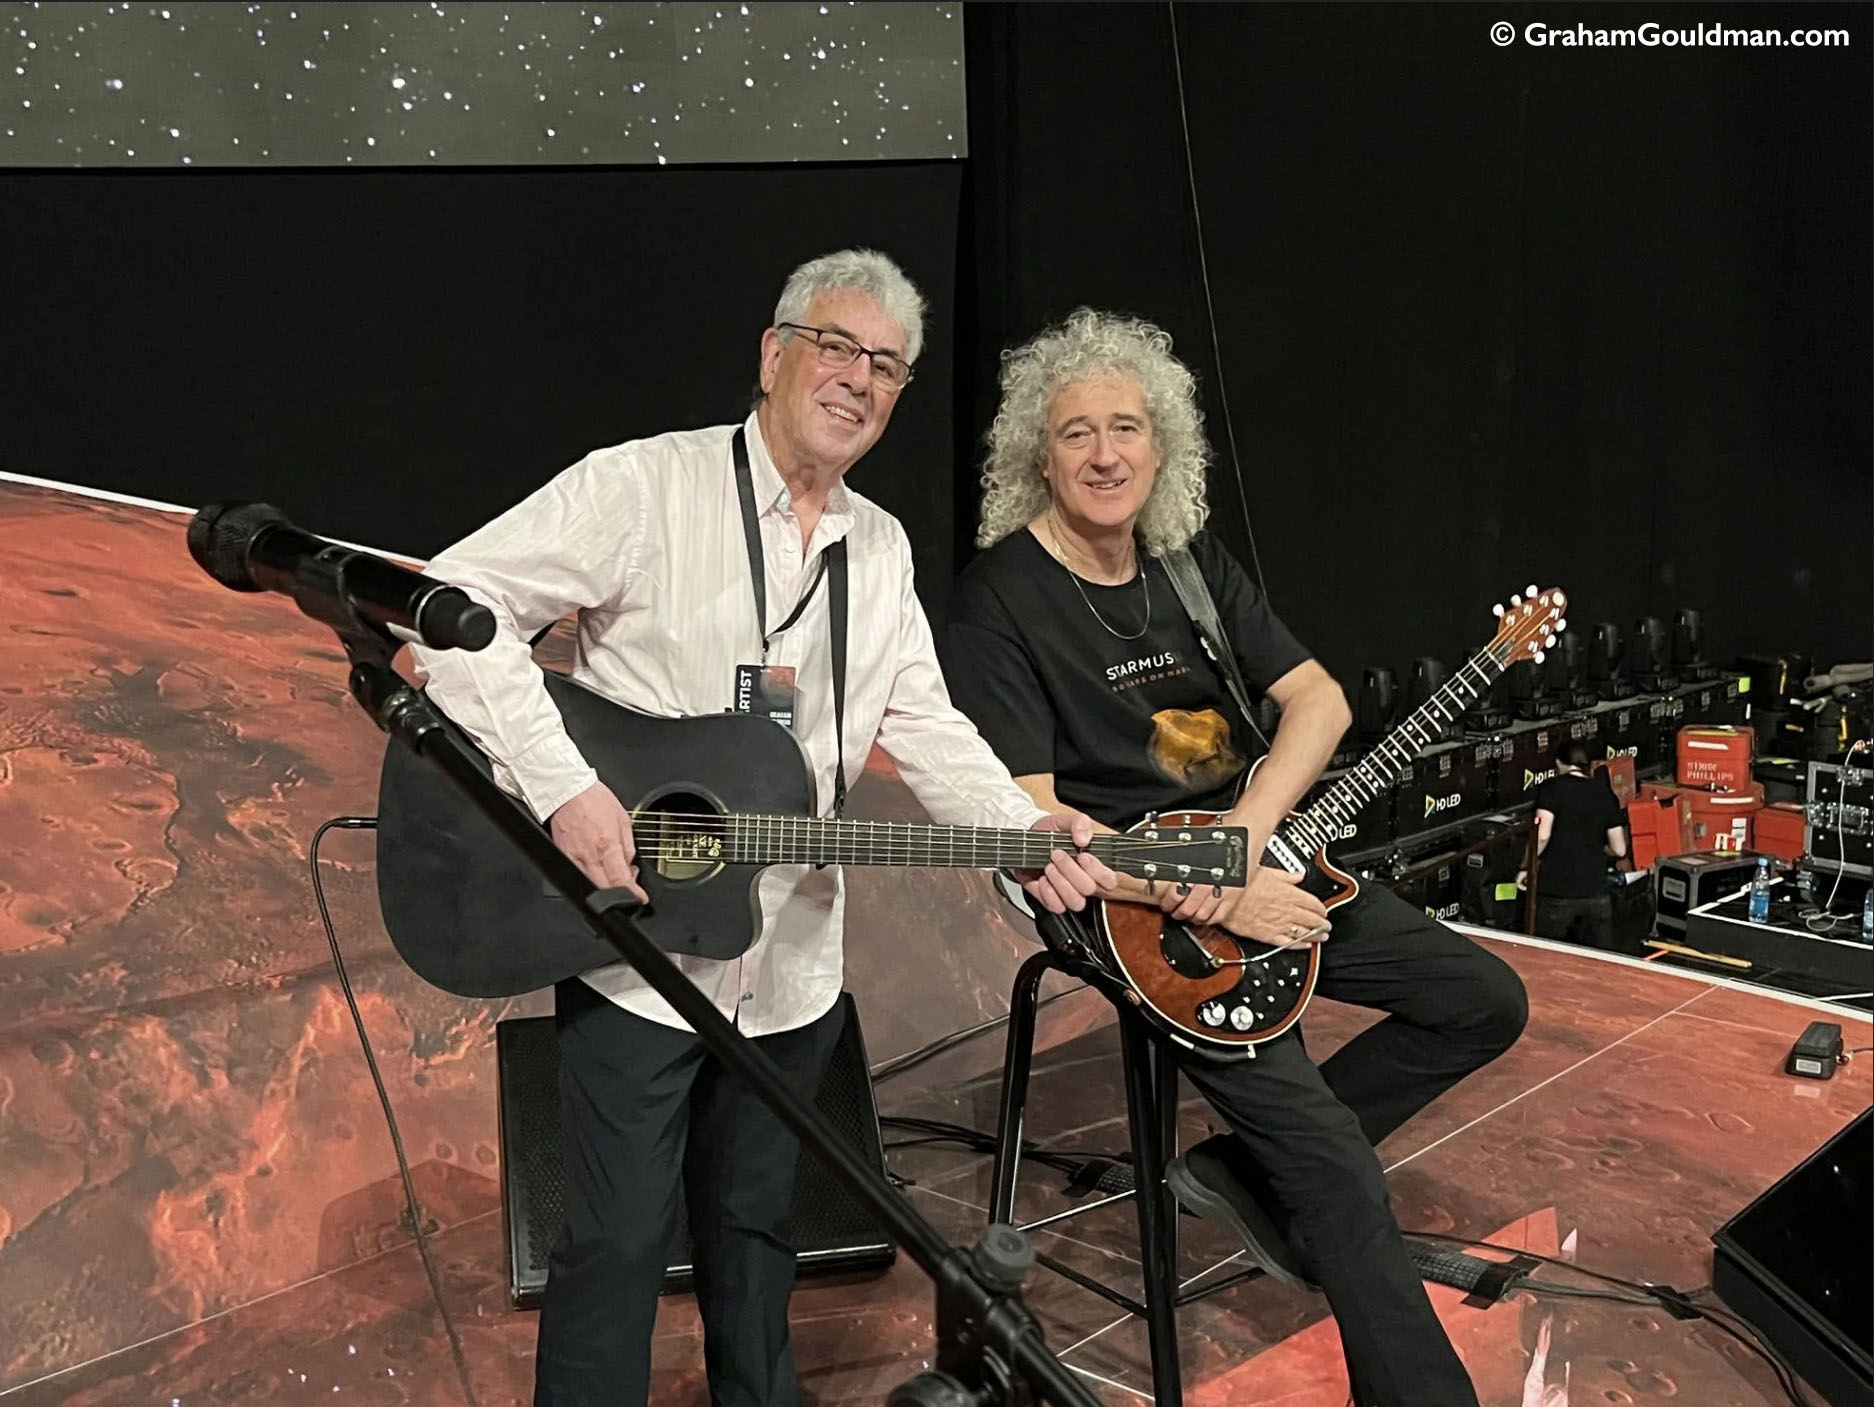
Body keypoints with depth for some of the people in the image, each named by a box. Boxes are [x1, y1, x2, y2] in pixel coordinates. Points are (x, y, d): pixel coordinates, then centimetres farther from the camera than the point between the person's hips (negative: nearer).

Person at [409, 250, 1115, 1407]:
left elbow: (923, 722, 5)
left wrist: (1023, 830, -12)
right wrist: (563, 787, -26)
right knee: (622, 1239, 5)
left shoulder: (883, 546, 8)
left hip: (792, 959, 6)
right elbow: (454, 603, -18)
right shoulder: (646, 487, -12)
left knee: (755, 1225, 21)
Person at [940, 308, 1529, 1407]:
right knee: (1337, 1164, -16)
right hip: (1124, 901, -7)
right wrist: (1208, 895, -23)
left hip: (1257, 860, 8)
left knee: (1485, 1002, 8)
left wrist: (1241, 840, -15)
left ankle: (1249, 1174, 10)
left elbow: (1319, 700, 2)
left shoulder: (1191, 561, 7)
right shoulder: (1001, 601, -14)